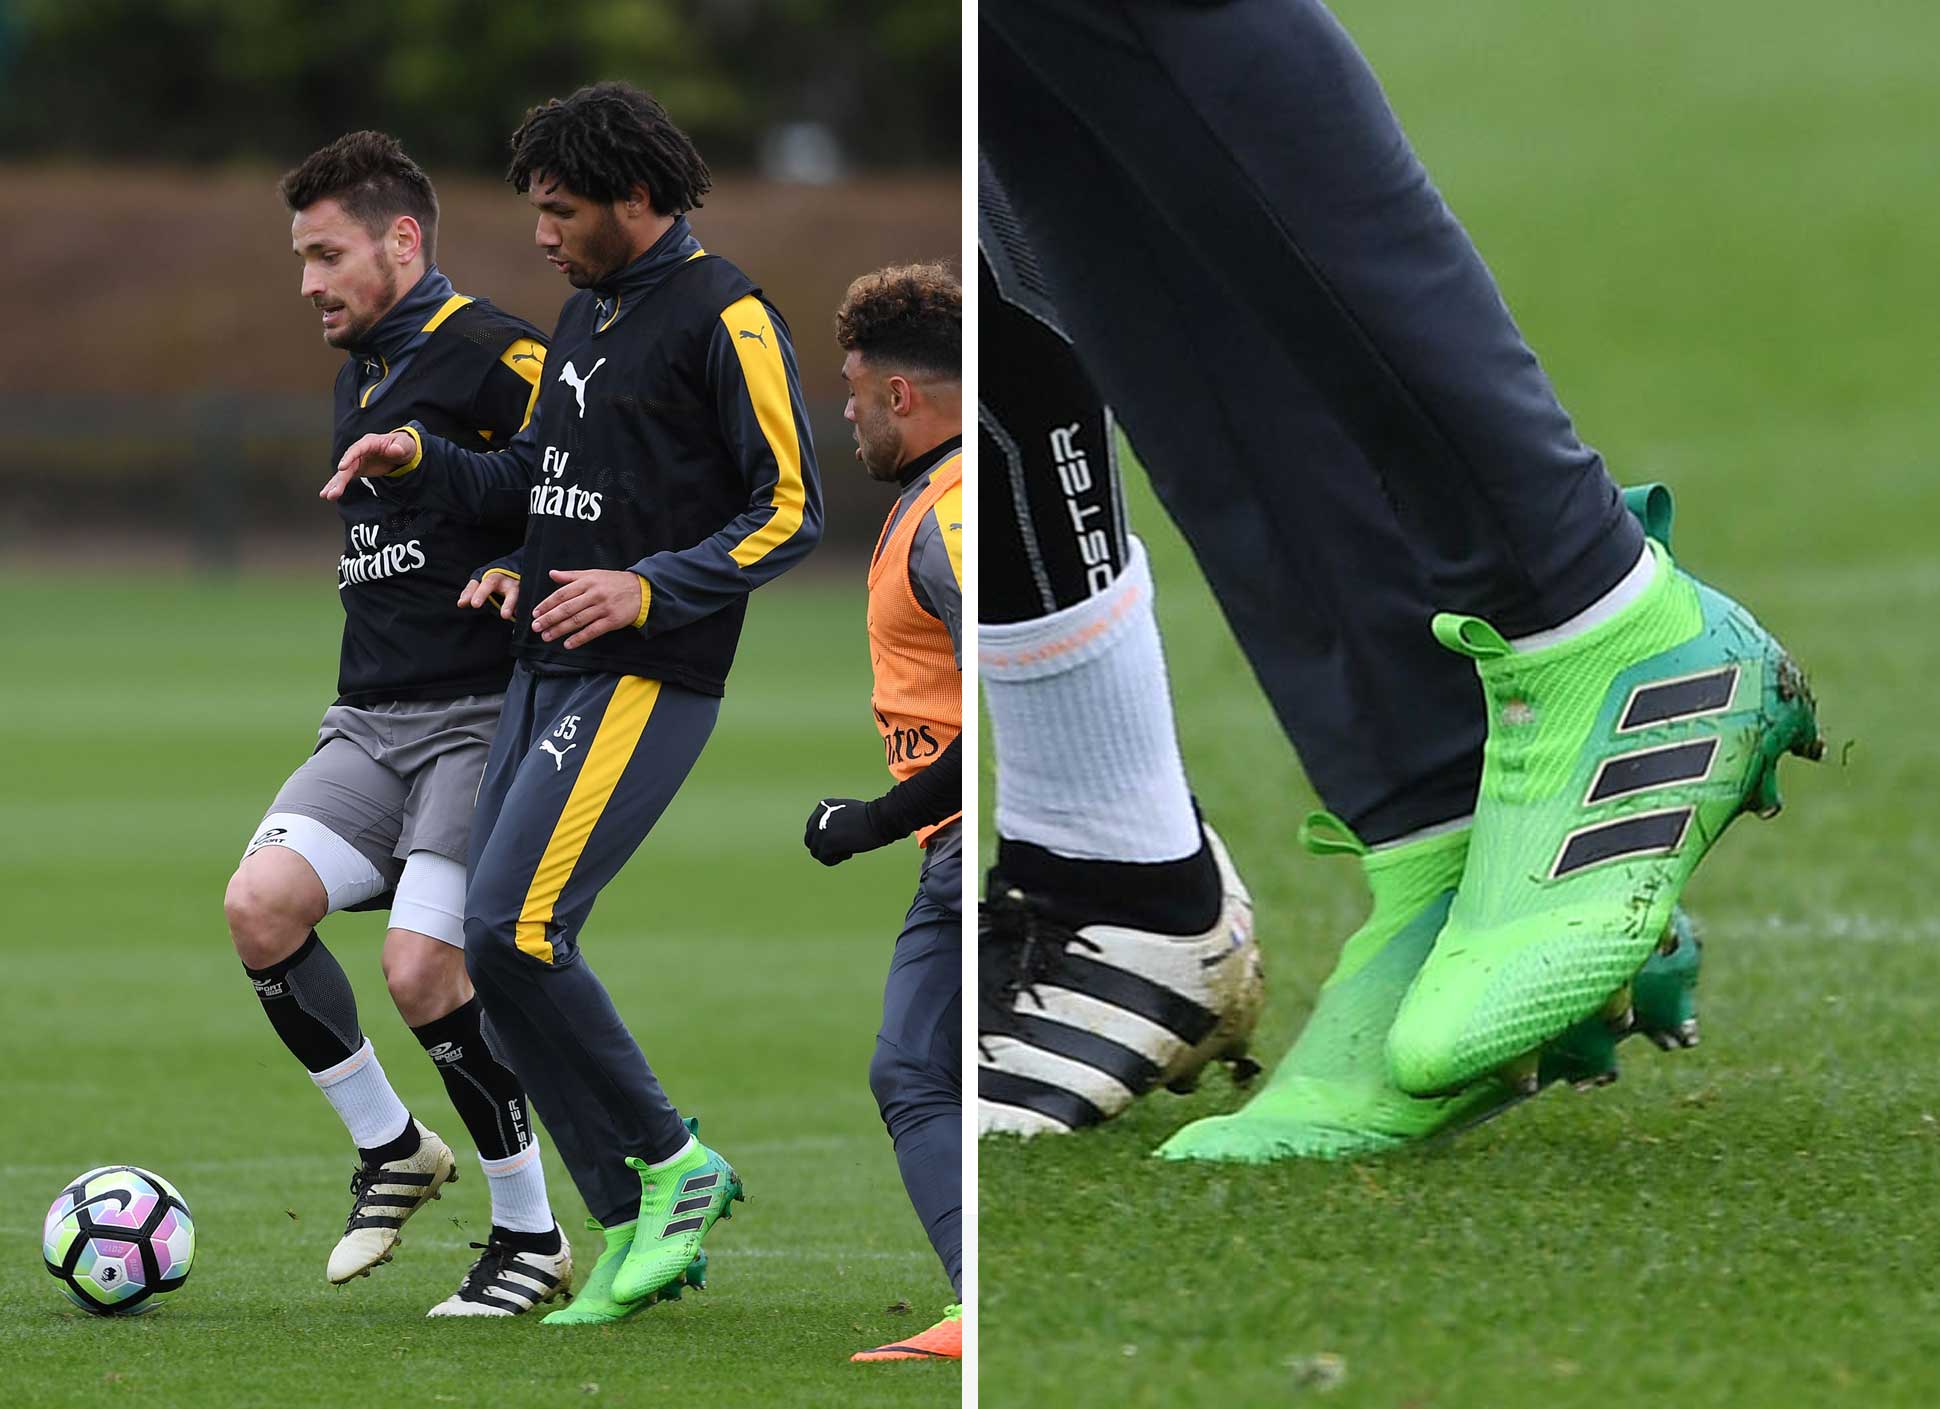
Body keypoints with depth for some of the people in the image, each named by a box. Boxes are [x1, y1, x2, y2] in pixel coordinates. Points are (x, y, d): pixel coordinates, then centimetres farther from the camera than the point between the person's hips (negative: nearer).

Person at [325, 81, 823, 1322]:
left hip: (646, 681, -9)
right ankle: (637, 1230, 10)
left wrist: (648, 590, -22)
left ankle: (670, 1163, -4)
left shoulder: (724, 315, -10)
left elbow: (791, 510, -13)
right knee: (505, 949, 4)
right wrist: (421, 461, 11)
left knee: (513, 929, -19)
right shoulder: (589, 311, 17)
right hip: (547, 671, 9)